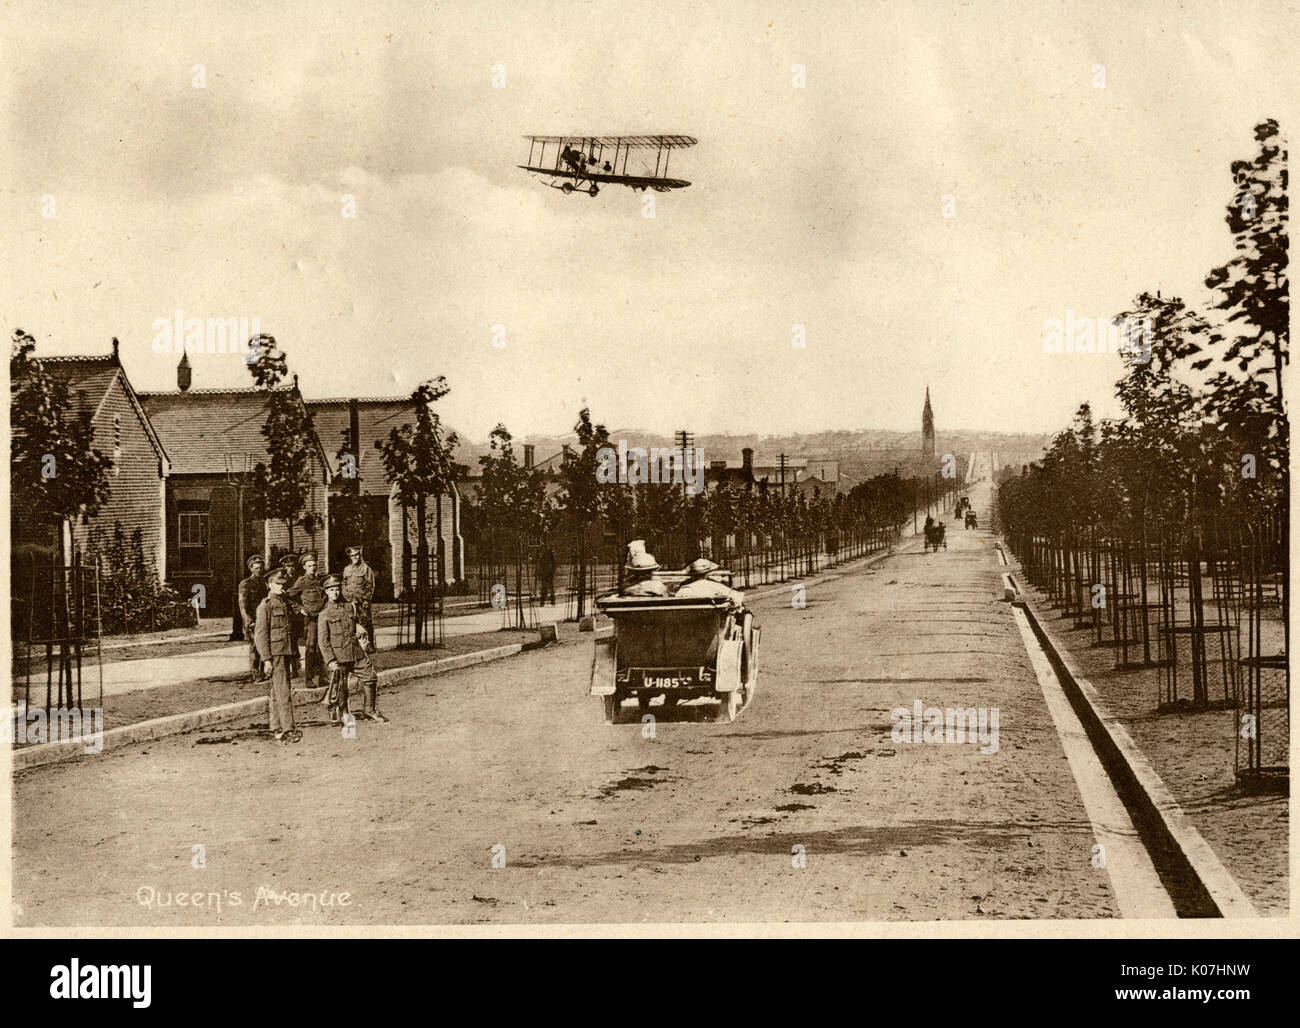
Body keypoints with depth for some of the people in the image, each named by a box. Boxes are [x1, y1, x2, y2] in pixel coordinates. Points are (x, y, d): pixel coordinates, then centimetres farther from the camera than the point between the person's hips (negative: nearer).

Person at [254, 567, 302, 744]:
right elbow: (261, 635, -11)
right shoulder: (265, 606, -8)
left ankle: (276, 729, 16)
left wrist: (296, 655, 21)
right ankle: (288, 729, -14)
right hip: (274, 653, -8)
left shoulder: (286, 603, 16)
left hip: (286, 653, 8)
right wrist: (266, 659, -16)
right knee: (283, 691, -12)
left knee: (276, 692, 12)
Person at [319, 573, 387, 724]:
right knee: (339, 689, 0)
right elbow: (322, 640, -7)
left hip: (356, 654, 5)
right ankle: (339, 716, 15)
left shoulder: (350, 607, 11)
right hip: (338, 658, -5)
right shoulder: (324, 615, -4)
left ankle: (369, 710, 18)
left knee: (371, 677, 5)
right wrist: (330, 660, -13)